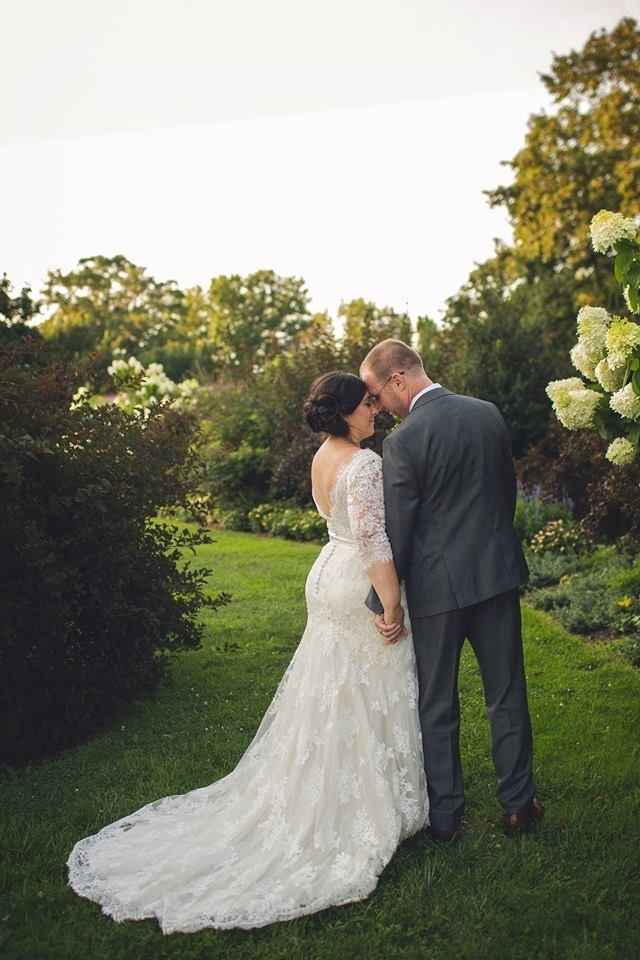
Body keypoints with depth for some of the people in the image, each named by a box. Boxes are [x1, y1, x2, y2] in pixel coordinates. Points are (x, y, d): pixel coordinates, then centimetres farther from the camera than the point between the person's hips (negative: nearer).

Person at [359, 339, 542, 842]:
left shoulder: (403, 440, -17)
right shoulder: (489, 413, 1)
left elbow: (396, 530, -14)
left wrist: (383, 603, -5)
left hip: (437, 584, -5)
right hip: (498, 573, 5)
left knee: (437, 705, 11)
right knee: (507, 694, 16)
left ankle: (445, 814, 22)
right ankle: (519, 802, 27)